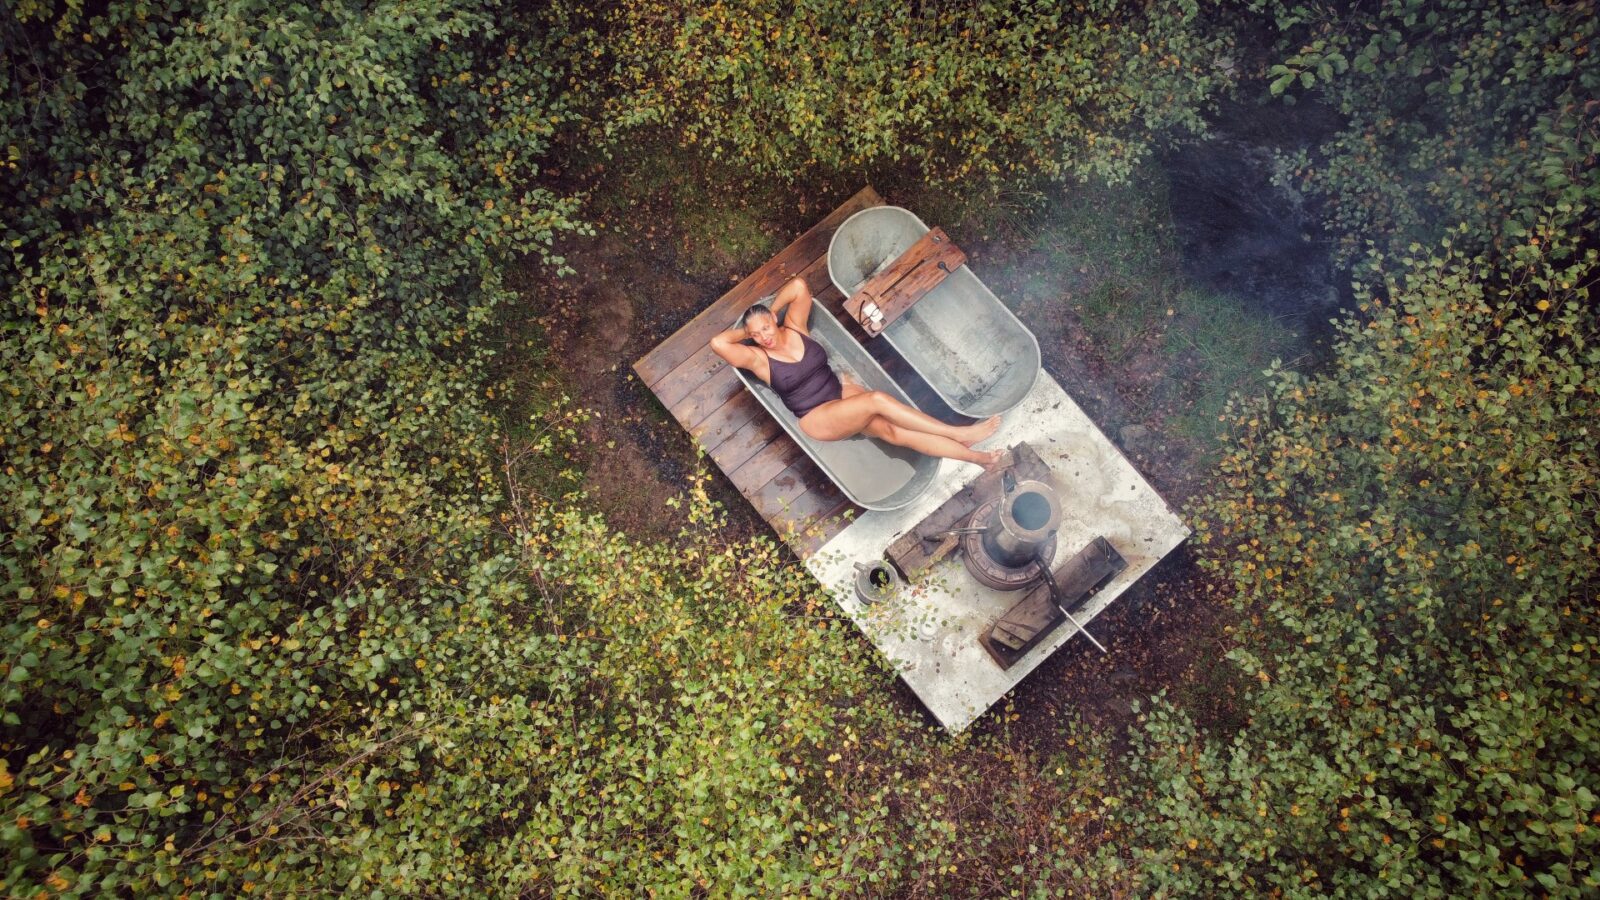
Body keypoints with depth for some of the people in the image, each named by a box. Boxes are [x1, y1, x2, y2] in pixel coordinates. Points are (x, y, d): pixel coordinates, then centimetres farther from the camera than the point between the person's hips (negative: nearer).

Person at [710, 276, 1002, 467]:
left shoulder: (795, 328, 2)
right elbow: (717, 343, -24)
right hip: (817, 419, -5)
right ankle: (958, 433, -27)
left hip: (842, 393, 5)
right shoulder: (757, 359, -10)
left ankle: (974, 455, -17)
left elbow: (799, 286, -4)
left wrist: (772, 311, 2)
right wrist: (747, 332, -8)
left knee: (895, 431, -17)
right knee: (878, 399, -29)